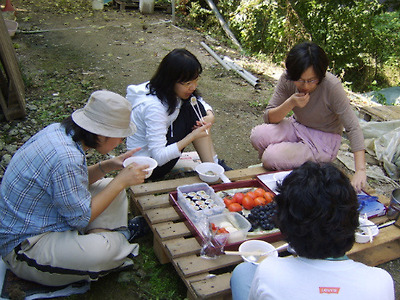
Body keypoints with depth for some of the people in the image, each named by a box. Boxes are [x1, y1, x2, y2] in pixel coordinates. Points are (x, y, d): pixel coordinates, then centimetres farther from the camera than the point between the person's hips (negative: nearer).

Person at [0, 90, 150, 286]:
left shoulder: (59, 130, -5)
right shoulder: (66, 159, -33)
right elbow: (81, 217, -22)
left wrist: (110, 165, -3)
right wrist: (122, 181, -18)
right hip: (23, 247, -9)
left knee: (111, 186, 6)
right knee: (102, 250, -31)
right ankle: (121, 237, 2)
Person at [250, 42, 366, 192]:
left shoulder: (332, 86, -26)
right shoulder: (287, 79, -14)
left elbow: (353, 128, -25)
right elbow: (268, 117, -12)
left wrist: (360, 170, -33)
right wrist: (291, 103, -31)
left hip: (324, 140, -4)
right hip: (297, 126, 4)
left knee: (271, 158, -24)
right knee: (258, 135, -24)